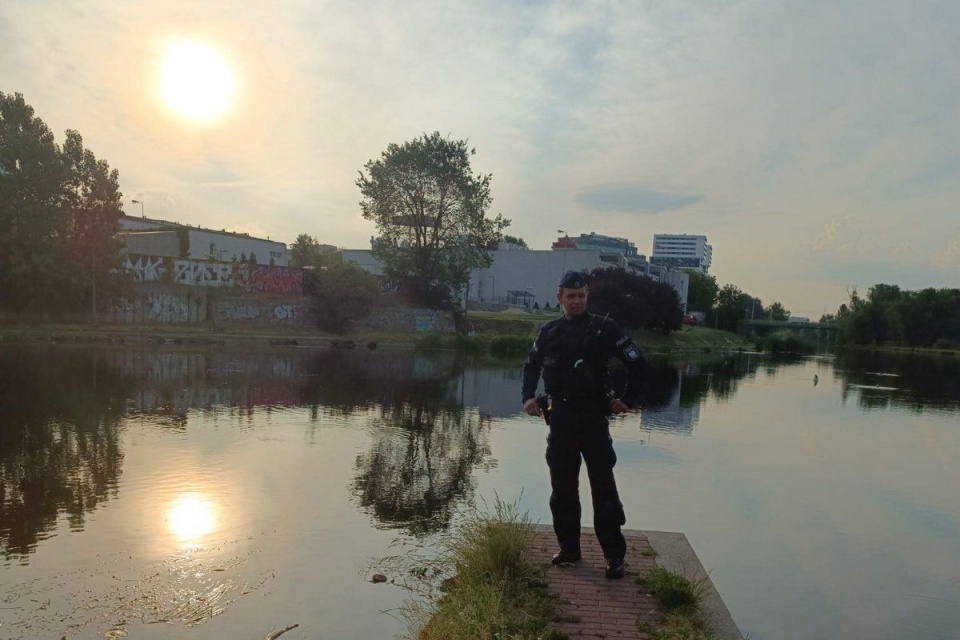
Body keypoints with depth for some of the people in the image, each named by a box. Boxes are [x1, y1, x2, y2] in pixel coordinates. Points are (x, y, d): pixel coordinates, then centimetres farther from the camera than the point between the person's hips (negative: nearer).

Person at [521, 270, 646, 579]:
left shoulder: (604, 327, -4)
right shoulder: (548, 332, 7)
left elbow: (636, 362, -1)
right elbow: (531, 366, 21)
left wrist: (627, 400, -3)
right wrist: (528, 396, 8)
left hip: (593, 418, -4)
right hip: (559, 420, 4)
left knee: (604, 489, -2)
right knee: (562, 489, 9)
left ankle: (615, 555, 7)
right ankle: (569, 548, 23)